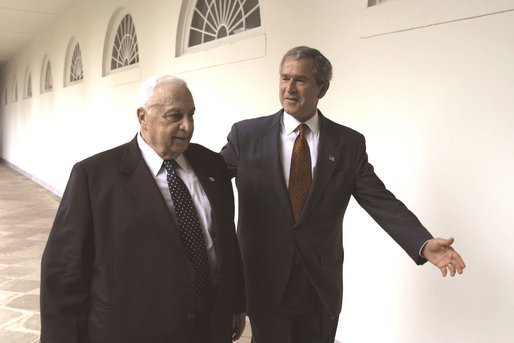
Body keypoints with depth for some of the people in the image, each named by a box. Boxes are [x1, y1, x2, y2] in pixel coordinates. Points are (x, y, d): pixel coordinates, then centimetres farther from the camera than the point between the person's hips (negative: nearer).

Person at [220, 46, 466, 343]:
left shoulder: (350, 143, -2)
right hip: (264, 283, -1)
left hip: (322, 287, 1)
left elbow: (381, 202, -6)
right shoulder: (246, 134, -3)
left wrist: (425, 243, -19)